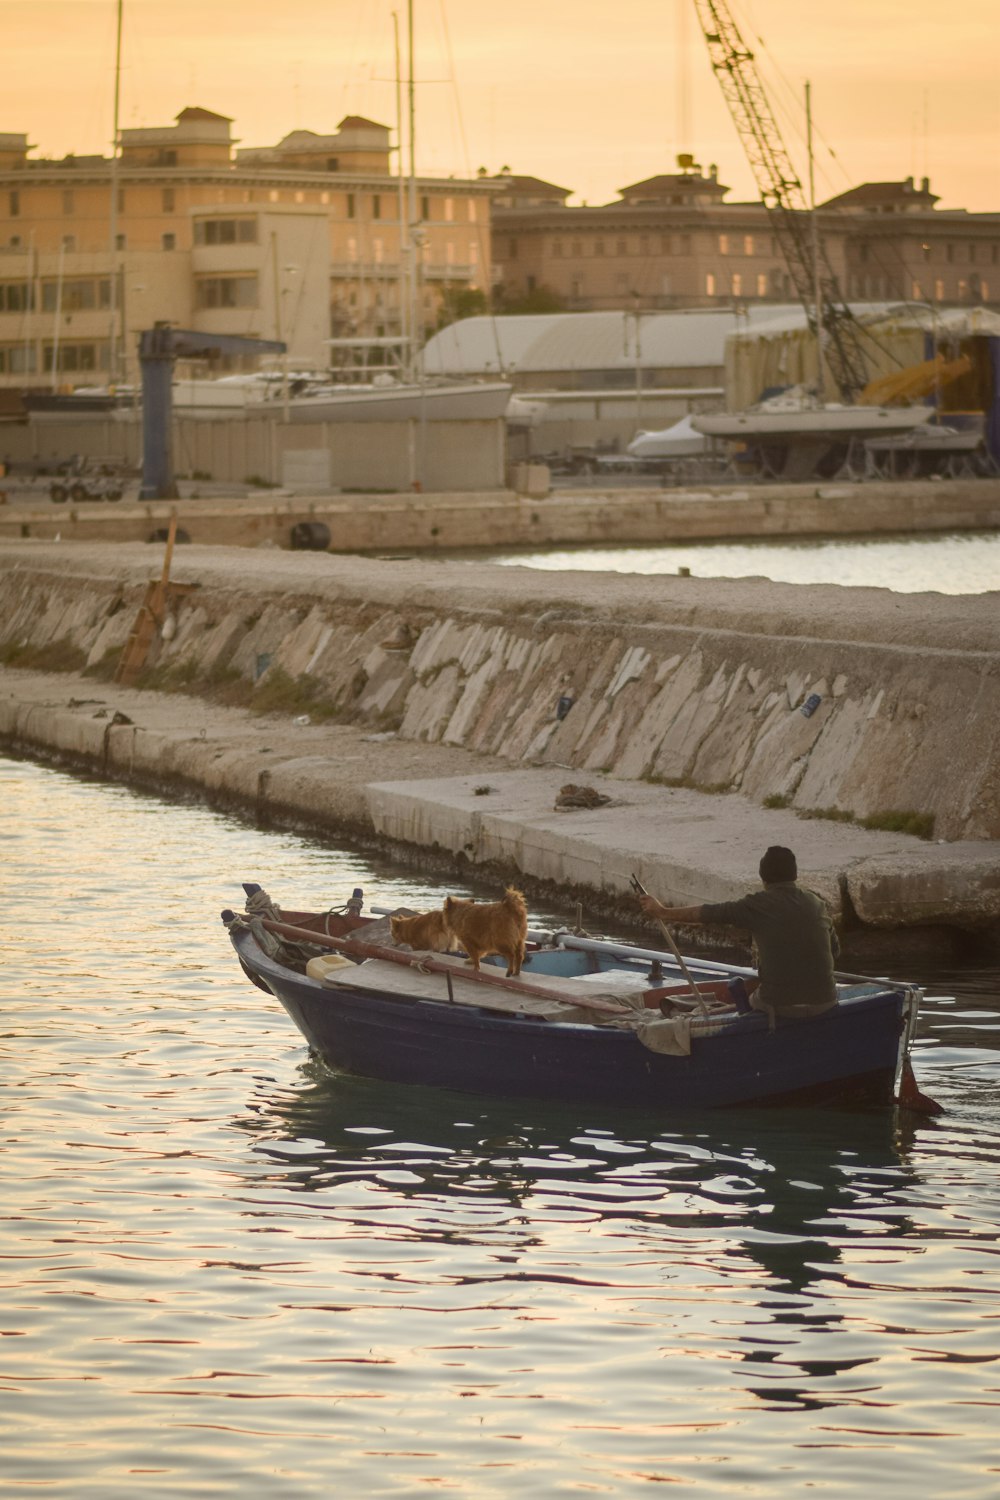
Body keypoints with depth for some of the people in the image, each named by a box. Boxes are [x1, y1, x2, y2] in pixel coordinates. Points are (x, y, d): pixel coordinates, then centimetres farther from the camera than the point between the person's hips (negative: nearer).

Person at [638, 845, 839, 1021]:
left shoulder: (758, 905, -6)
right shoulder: (817, 903, 6)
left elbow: (706, 914, 2)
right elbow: (834, 949, 15)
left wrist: (662, 912, 15)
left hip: (780, 1006, -4)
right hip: (824, 1002, 4)